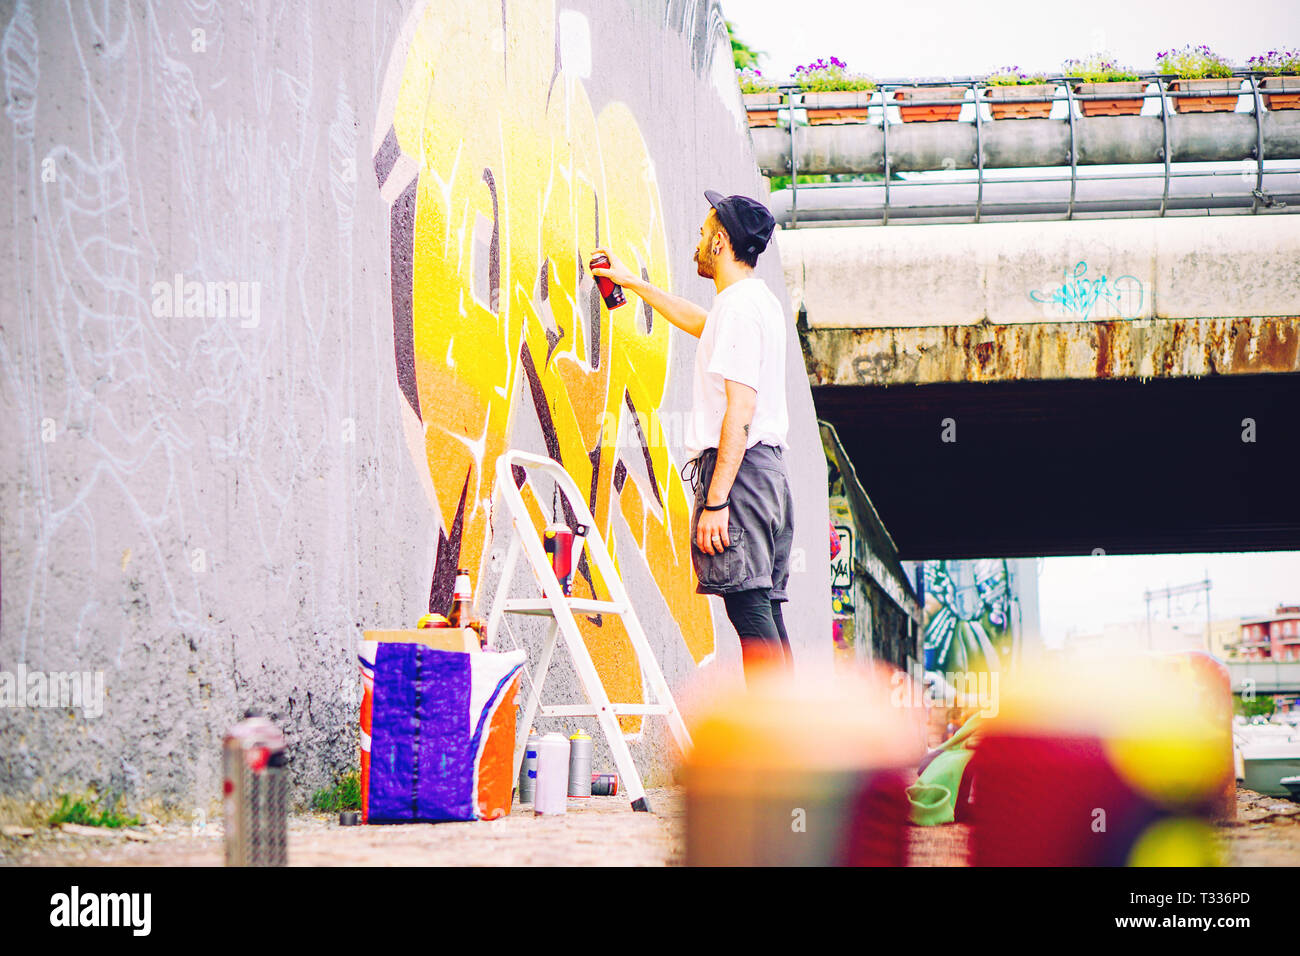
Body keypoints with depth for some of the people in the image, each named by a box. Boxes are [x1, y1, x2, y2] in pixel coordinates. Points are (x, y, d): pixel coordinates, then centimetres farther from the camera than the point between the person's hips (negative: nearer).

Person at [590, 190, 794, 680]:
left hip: (737, 469, -10)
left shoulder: (738, 305, -12)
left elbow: (740, 411, -20)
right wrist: (633, 281, 53)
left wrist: (715, 501, -23)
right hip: (769, 469, 10)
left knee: (748, 606, -15)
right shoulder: (762, 301, 19)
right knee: (765, 611, 7)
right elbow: (700, 322, 44)